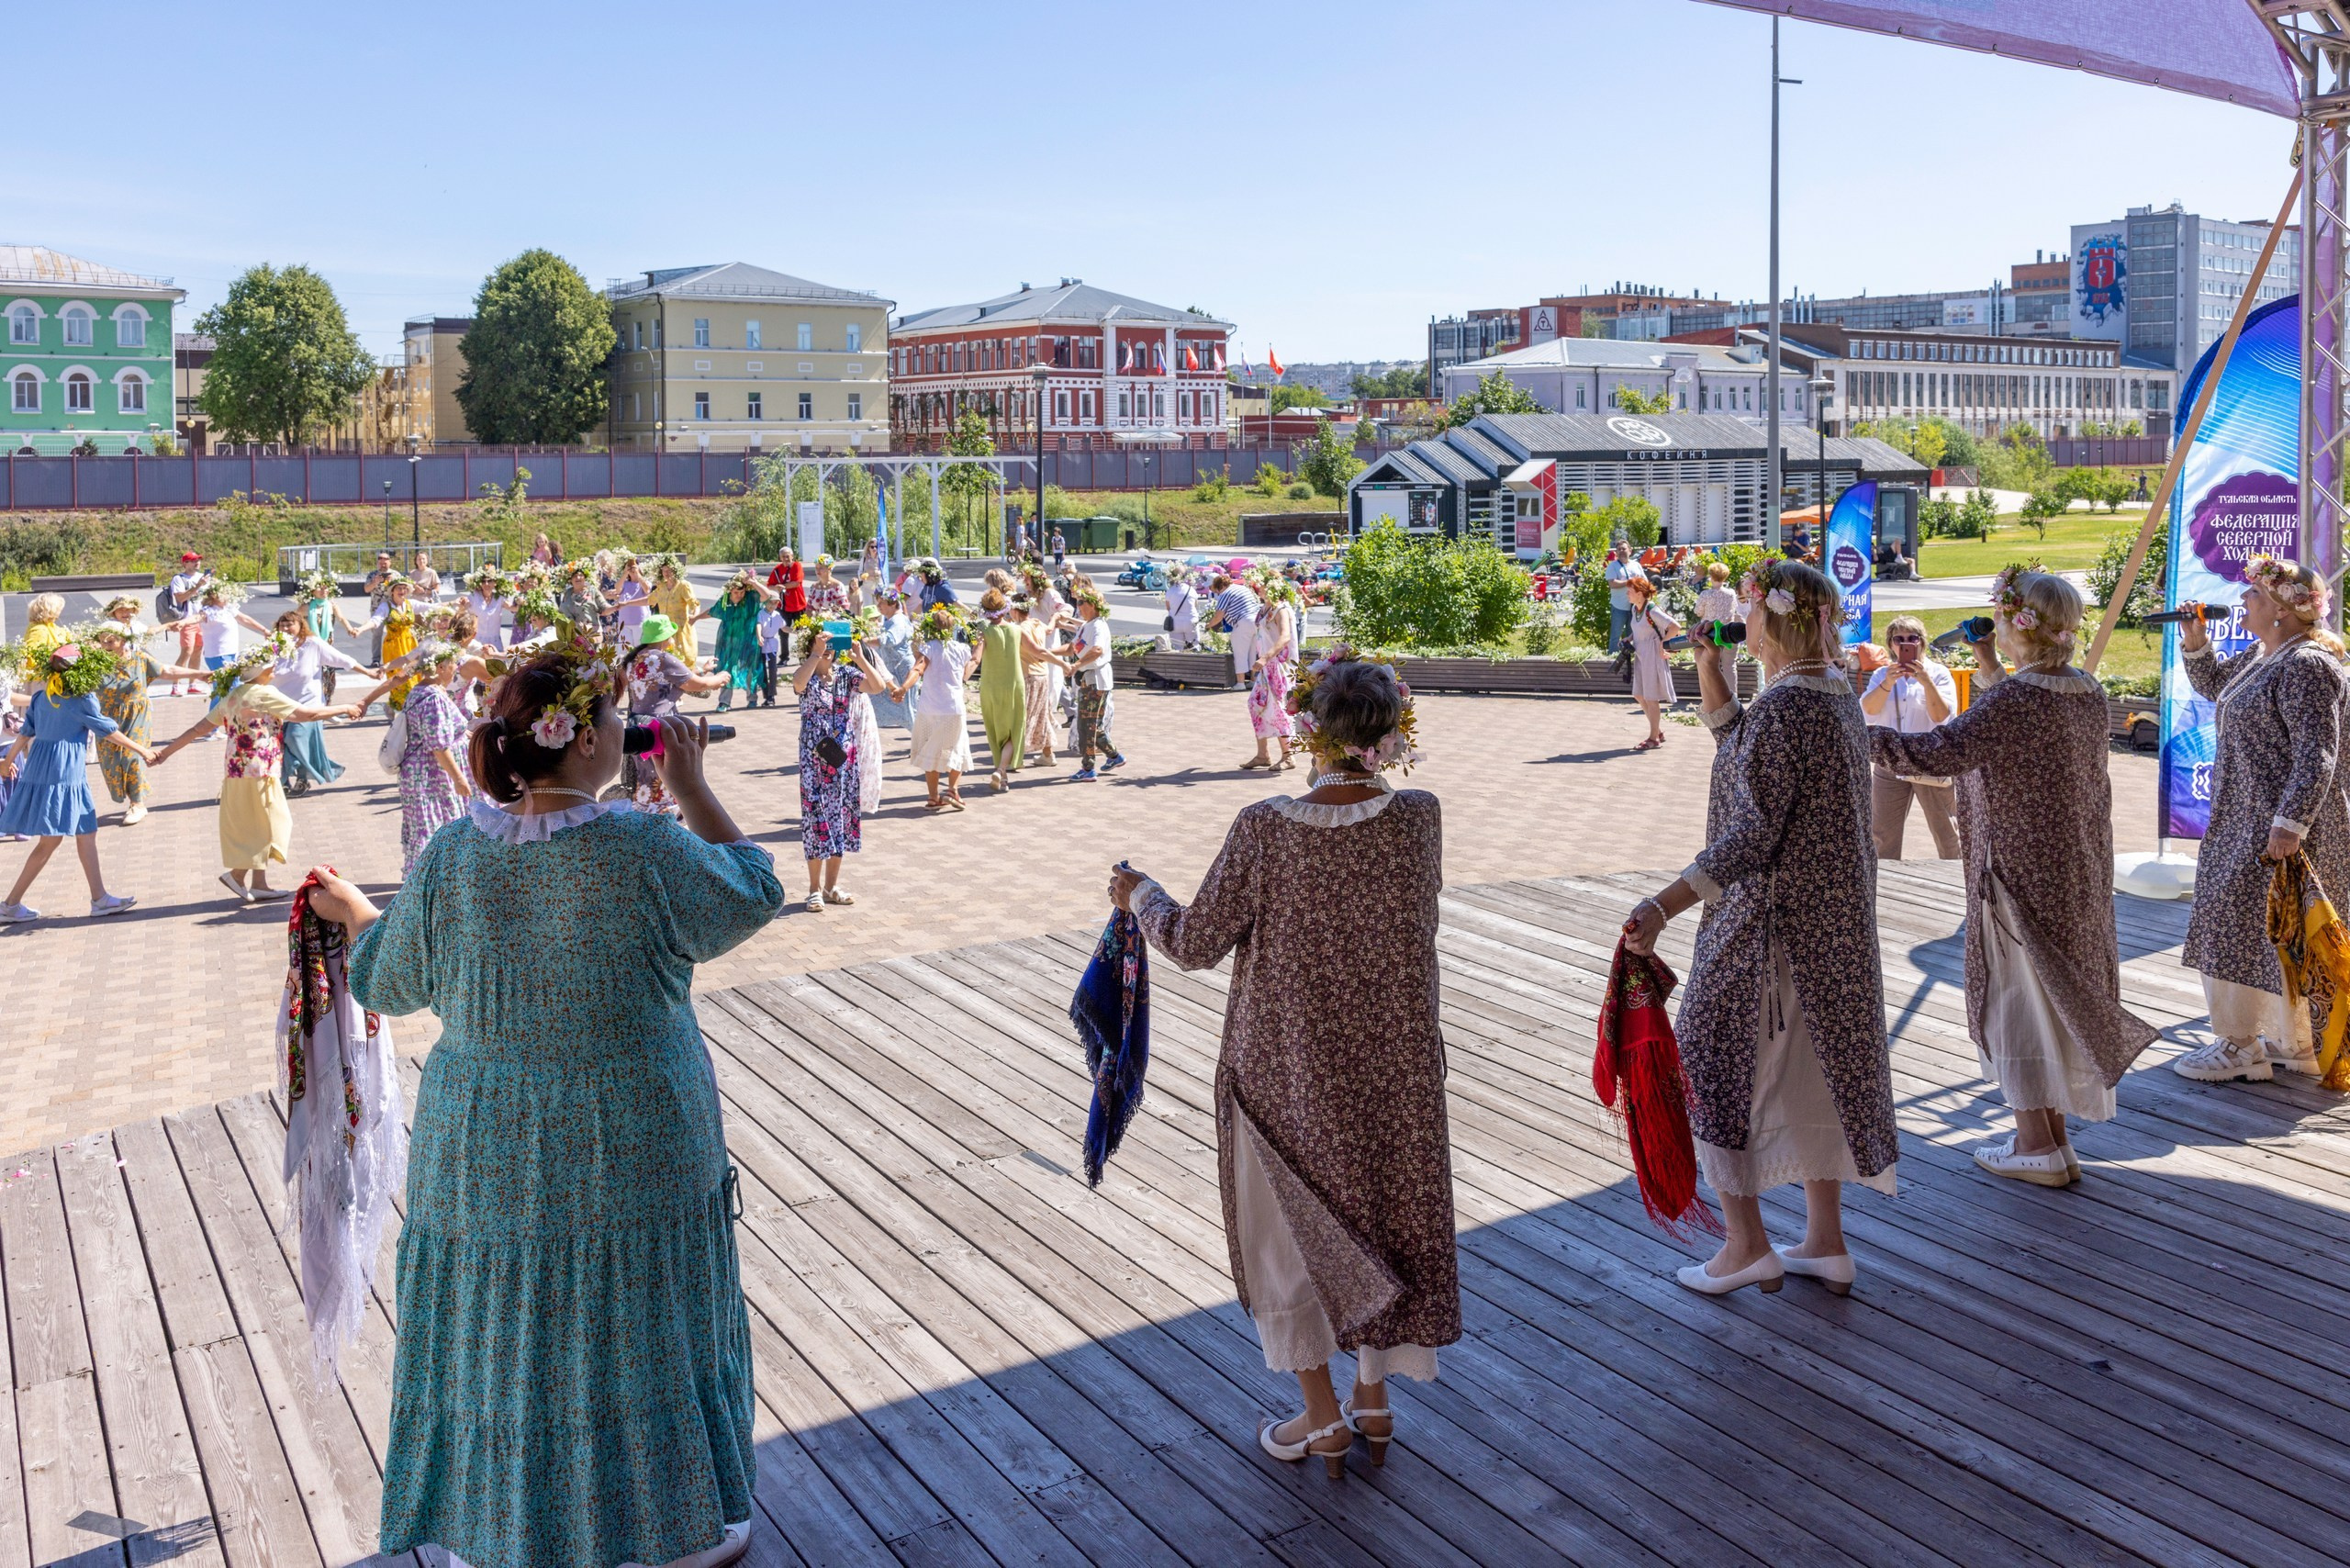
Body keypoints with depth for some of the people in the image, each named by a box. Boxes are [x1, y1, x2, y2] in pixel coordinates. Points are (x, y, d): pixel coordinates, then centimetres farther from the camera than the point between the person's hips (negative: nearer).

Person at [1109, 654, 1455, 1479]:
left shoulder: (1264, 828, -20)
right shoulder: (1418, 816, -13)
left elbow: (1196, 944, -13)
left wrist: (1141, 897, 7)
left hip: (1287, 1064, -3)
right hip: (1393, 1061, 3)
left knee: (1290, 1226, 16)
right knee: (1382, 1210, 20)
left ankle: (1322, 1418, 24)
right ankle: (1373, 1398, 34)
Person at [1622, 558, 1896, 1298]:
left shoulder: (1781, 710, -23)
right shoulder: (1838, 694, 6)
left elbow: (1750, 836, -28)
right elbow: (1746, 753, 17)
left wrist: (1662, 906, -32)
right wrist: (1711, 675, 10)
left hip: (1769, 924, -9)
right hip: (1831, 923, 9)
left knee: (1717, 1063, 5)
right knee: (1812, 1067, 17)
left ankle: (1747, 1244, 11)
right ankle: (1825, 1242, 26)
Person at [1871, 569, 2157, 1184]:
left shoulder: (2012, 697, -21)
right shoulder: (2087, 692, 4)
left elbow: (1940, 751, -31)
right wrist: (1993, 672, 16)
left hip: (2020, 874, -8)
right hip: (2076, 873, 8)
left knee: (2016, 999, 2)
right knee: (2057, 994, 17)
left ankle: (2038, 1146, 7)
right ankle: (2052, 1134, 26)